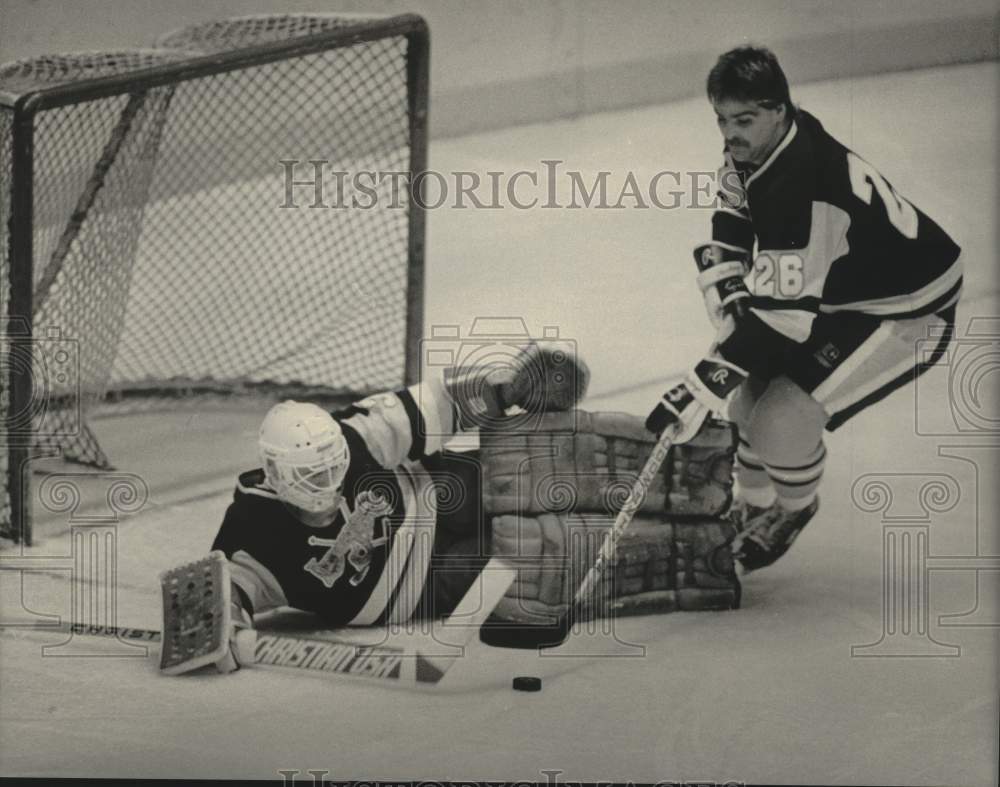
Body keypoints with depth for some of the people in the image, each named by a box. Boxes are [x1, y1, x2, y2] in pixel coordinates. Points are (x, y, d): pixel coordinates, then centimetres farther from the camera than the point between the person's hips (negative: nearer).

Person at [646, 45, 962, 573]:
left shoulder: (803, 190, -37)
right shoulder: (755, 146, -9)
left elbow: (778, 314, -36)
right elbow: (730, 229, 8)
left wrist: (697, 394, -35)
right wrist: (726, 288, -11)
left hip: (908, 312, -9)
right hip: (835, 287, 9)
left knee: (782, 423, -18)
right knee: (753, 386, 6)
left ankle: (793, 508, 14)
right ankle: (754, 505, 30)